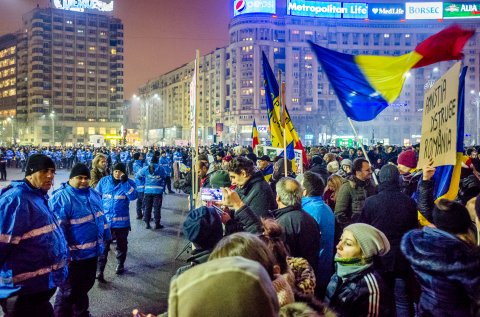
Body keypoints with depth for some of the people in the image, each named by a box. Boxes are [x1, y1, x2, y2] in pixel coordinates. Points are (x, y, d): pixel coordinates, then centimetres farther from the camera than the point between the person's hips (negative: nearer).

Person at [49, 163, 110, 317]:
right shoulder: (61, 197, -18)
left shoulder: (93, 194, 6)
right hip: (73, 255, -8)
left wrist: (105, 235, 18)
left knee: (85, 286, 24)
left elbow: (100, 215, 18)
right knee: (69, 291, 7)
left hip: (92, 251, 8)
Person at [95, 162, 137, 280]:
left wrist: (125, 182, -25)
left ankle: (120, 264, 36)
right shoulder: (104, 181, 0)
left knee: (121, 244, 17)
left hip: (121, 221, 0)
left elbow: (133, 197, -20)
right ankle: (99, 271, 6)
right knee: (103, 246, 0)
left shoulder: (129, 183, -4)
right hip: (105, 220, 0)